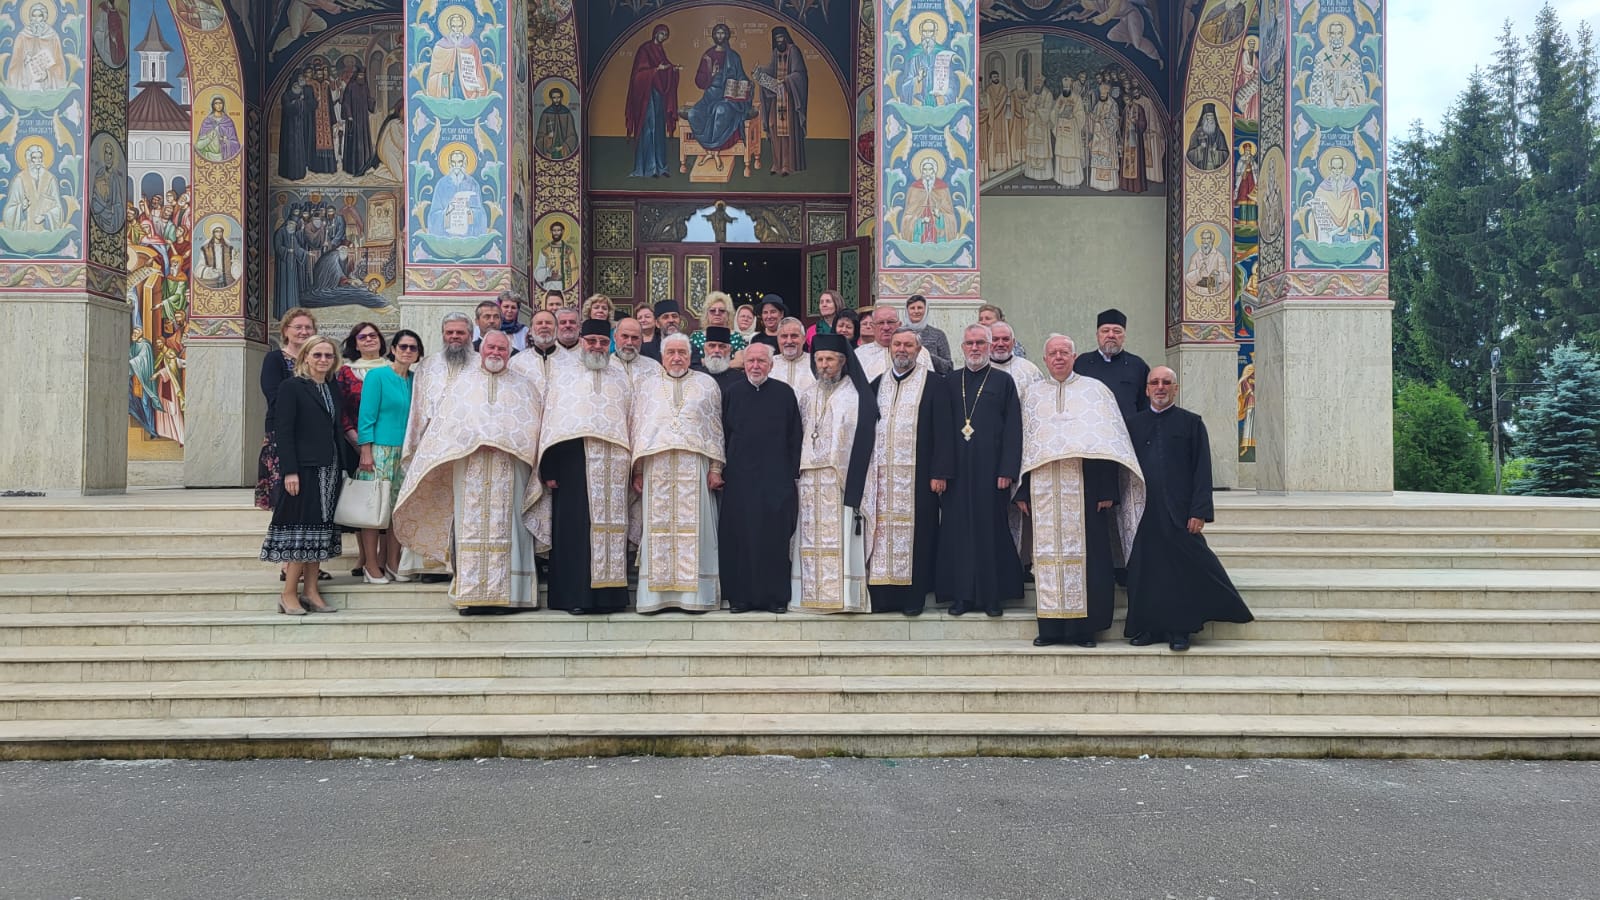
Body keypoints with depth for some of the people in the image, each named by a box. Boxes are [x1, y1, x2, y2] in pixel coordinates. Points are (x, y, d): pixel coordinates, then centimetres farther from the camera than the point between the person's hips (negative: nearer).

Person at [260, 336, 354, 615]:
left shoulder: (333, 388, 14)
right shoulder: (291, 387, -4)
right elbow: (284, 431, -10)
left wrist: (346, 465, 12)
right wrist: (290, 471, -16)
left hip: (329, 470, 6)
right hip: (304, 468, -6)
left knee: (320, 530, 7)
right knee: (301, 530, -6)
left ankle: (311, 591, 13)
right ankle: (289, 594, 1)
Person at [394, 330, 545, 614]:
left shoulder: (524, 387, 18)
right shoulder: (463, 383, 18)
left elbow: (537, 426, 12)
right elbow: (446, 423, 11)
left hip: (511, 465, 0)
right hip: (469, 464, 0)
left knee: (506, 525, -6)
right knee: (472, 524, -5)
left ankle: (507, 593, -5)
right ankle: (471, 595, -5)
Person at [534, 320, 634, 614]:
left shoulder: (621, 378, 17)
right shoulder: (562, 375, 10)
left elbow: (631, 422, 14)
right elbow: (550, 421, 3)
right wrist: (549, 469, -6)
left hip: (613, 464, 2)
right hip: (573, 460, -2)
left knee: (611, 525, 0)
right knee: (575, 527, -4)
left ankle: (609, 595, 5)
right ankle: (575, 596, 0)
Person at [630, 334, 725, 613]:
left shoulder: (707, 384, 11)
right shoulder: (648, 388, 15)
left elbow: (716, 428, 7)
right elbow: (637, 431, 12)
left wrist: (716, 469, -1)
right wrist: (638, 473, 5)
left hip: (695, 467, -1)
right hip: (656, 468, 1)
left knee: (693, 527, -4)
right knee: (658, 528, -2)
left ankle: (694, 593, -2)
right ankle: (657, 594, 0)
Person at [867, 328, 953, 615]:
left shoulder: (934, 383, 1)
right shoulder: (877, 384, 14)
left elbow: (943, 429, -4)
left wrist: (940, 472, -11)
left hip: (917, 473, -4)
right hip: (881, 473, 4)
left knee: (916, 532, -2)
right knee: (882, 530, 2)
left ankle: (914, 596, 7)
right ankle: (883, 594, 8)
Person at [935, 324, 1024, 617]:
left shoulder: (1003, 381, 4)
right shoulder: (951, 382, 11)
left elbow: (1013, 428, 0)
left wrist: (1007, 470, -8)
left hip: (990, 469, -2)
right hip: (957, 469, 2)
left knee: (991, 529, 1)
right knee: (957, 530, 3)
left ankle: (993, 595, 9)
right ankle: (961, 593, 10)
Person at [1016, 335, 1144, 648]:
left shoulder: (1095, 390, 6)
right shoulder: (1033, 395, 15)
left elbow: (1109, 442, 0)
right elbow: (1024, 442, 13)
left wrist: (1107, 490, -9)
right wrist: (1022, 492, 5)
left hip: (1085, 486, -2)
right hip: (1044, 489, 2)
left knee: (1086, 552, -3)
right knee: (1049, 551, 1)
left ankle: (1084, 627, 4)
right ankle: (1051, 627, 6)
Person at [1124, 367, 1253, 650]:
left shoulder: (1191, 423, 4)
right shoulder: (1134, 425, 13)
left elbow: (1202, 470, -1)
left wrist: (1199, 511, -10)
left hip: (1178, 511, -3)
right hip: (1143, 514, 3)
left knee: (1182, 569, -3)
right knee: (1144, 571, 2)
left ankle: (1179, 630, 5)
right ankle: (1150, 627, 11)